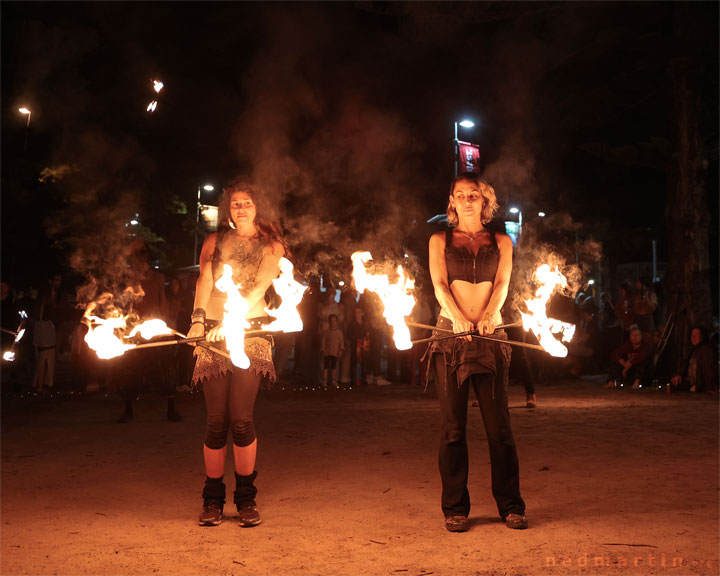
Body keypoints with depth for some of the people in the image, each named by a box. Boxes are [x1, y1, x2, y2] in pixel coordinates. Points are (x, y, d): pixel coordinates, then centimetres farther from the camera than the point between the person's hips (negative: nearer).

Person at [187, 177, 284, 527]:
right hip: (213, 334, 2)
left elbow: (259, 286, -6)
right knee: (217, 420, -4)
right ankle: (213, 500, 6)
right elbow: (205, 280, 0)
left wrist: (228, 322, -20)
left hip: (250, 333, -1)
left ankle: (246, 498, 2)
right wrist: (198, 318, -19)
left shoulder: (270, 246, 9)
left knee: (241, 419, -11)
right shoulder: (215, 242, 16)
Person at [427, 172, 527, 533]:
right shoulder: (440, 240, 13)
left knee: (499, 425, -3)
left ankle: (510, 506, 5)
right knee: (453, 426, -1)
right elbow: (439, 285, 0)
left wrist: (489, 315, -19)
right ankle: (455, 508, 6)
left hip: (491, 336, 1)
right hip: (450, 336, 0)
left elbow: (502, 284, 1)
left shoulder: (501, 242, 15)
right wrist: (457, 318, -19)